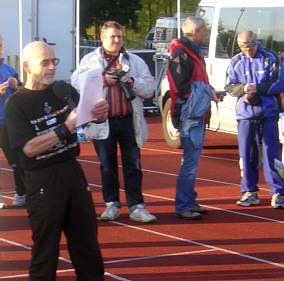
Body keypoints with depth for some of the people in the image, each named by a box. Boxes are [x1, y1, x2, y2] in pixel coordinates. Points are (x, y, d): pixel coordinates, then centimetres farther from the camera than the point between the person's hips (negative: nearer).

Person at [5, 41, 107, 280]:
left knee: (86, 239, 9)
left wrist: (100, 113, -11)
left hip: (73, 172, 5)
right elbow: (29, 148, -15)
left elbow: (87, 115, 14)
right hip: (42, 181, -5)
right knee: (45, 246, 1)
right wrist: (66, 128, -23)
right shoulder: (16, 103, -6)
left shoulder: (65, 90, 8)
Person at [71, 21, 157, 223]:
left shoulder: (135, 61, 12)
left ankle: (136, 206, 1)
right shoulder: (90, 60, 9)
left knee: (133, 164, -1)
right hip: (103, 121, 0)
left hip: (128, 121, 1)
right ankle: (112, 204, 18)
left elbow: (149, 88, 9)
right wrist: (102, 80, -13)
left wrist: (133, 82, -9)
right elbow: (76, 82, -4)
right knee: (107, 165, 7)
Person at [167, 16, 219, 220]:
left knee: (192, 159, 16)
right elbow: (180, 87, -20)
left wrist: (209, 90, 9)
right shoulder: (181, 54, -14)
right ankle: (183, 207, -6)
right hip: (189, 114, -11)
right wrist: (208, 92, -15)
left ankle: (189, 201, 25)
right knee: (191, 160, -10)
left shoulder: (193, 51, 19)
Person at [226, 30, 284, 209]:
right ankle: (249, 193, 14)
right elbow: (230, 87, 11)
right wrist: (243, 89, -10)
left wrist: (257, 89, -14)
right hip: (245, 114, 4)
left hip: (268, 113, -4)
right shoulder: (236, 62, 12)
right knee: (246, 154, 4)